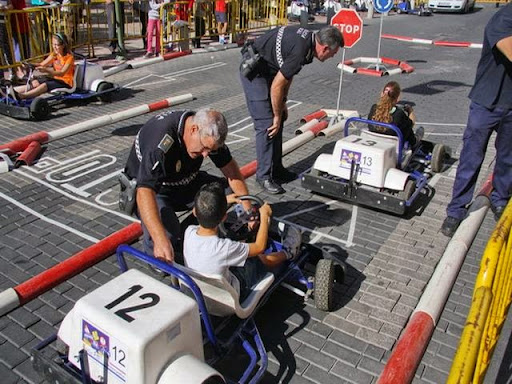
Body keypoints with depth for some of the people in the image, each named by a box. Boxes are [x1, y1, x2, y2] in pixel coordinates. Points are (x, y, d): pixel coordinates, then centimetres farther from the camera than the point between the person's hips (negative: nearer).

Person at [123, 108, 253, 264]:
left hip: (186, 182, 7)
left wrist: (247, 206, -11)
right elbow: (145, 191, -44)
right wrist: (160, 240, -55)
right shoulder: (162, 141, -37)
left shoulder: (209, 132, -15)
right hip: (154, 190, -6)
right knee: (168, 233, -34)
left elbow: (229, 166, -5)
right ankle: (157, 260, 0)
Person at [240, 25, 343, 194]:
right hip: (254, 71, -10)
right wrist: (277, 116, -11)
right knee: (267, 124, -11)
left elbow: (288, 74, 12)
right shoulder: (300, 51, -27)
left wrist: (283, 103, 12)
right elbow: (277, 86, -23)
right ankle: (264, 176, -2)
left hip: (267, 70, 10)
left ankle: (276, 169, 20)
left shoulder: (308, 38, 2)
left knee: (278, 121, 11)